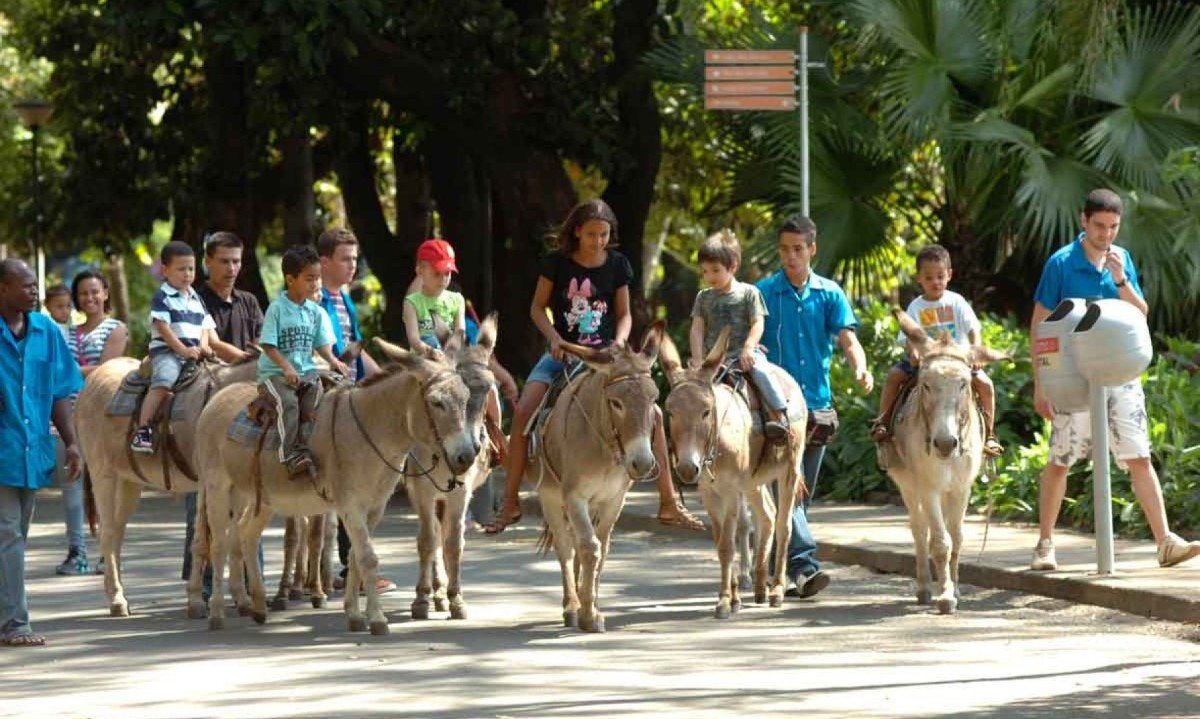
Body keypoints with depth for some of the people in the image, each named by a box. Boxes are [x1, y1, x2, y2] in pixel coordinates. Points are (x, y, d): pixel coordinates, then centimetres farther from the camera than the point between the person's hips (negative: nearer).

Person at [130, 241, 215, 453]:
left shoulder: (197, 300, 21)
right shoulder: (161, 298, 1)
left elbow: (205, 327, 18)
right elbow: (163, 328, -8)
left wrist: (203, 347, -3)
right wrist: (183, 350, -16)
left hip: (194, 352, 7)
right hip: (166, 351, -6)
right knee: (162, 383, -30)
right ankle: (142, 430, -35)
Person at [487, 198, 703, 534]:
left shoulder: (617, 265, 1)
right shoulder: (557, 263, -4)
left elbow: (624, 314, 6)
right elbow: (538, 307, 2)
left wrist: (619, 341, -14)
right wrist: (553, 337, -16)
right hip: (563, 354, -1)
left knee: (653, 414, -11)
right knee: (523, 412, -22)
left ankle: (669, 503, 0)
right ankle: (510, 503, -11)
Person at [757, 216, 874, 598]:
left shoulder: (830, 294, 8)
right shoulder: (763, 292, 2)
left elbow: (847, 339, -1)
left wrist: (860, 368, -21)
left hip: (816, 402, 4)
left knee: (803, 492, 10)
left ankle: (784, 568, 22)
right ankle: (803, 565, -26)